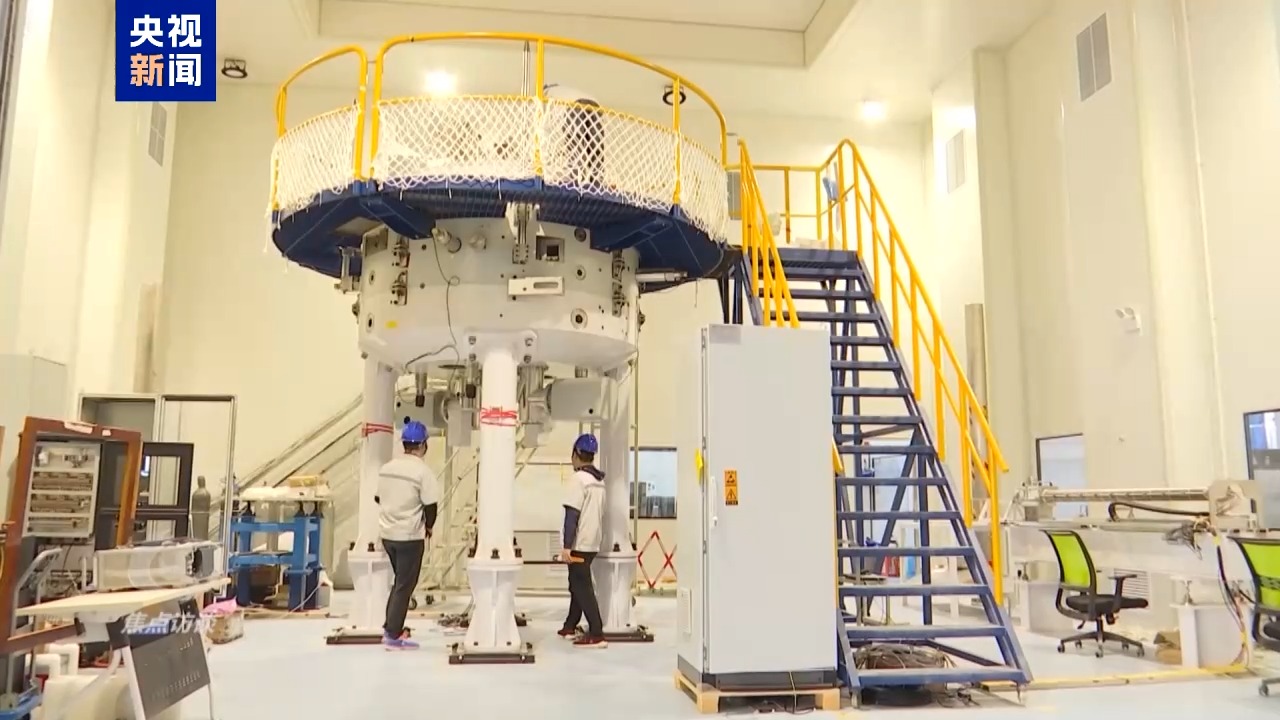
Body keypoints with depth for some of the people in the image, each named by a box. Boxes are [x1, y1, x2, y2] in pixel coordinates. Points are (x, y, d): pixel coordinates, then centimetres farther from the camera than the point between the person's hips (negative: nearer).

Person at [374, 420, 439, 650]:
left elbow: (378, 499, 13)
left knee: (400, 580, 22)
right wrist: (428, 527, 3)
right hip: (410, 537, -7)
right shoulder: (422, 471, -16)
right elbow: (431, 505, -15)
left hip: (387, 533, 7)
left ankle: (390, 627, 25)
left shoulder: (386, 468, 5)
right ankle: (393, 636, 6)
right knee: (405, 585, 3)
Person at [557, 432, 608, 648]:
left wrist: (567, 546, -19)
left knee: (582, 587, -5)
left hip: (579, 543, -8)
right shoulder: (600, 480, 10)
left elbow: (572, 514, -19)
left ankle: (596, 634, -8)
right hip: (593, 542, 8)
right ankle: (570, 627, 29)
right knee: (578, 583, 19)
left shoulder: (579, 479, -15)